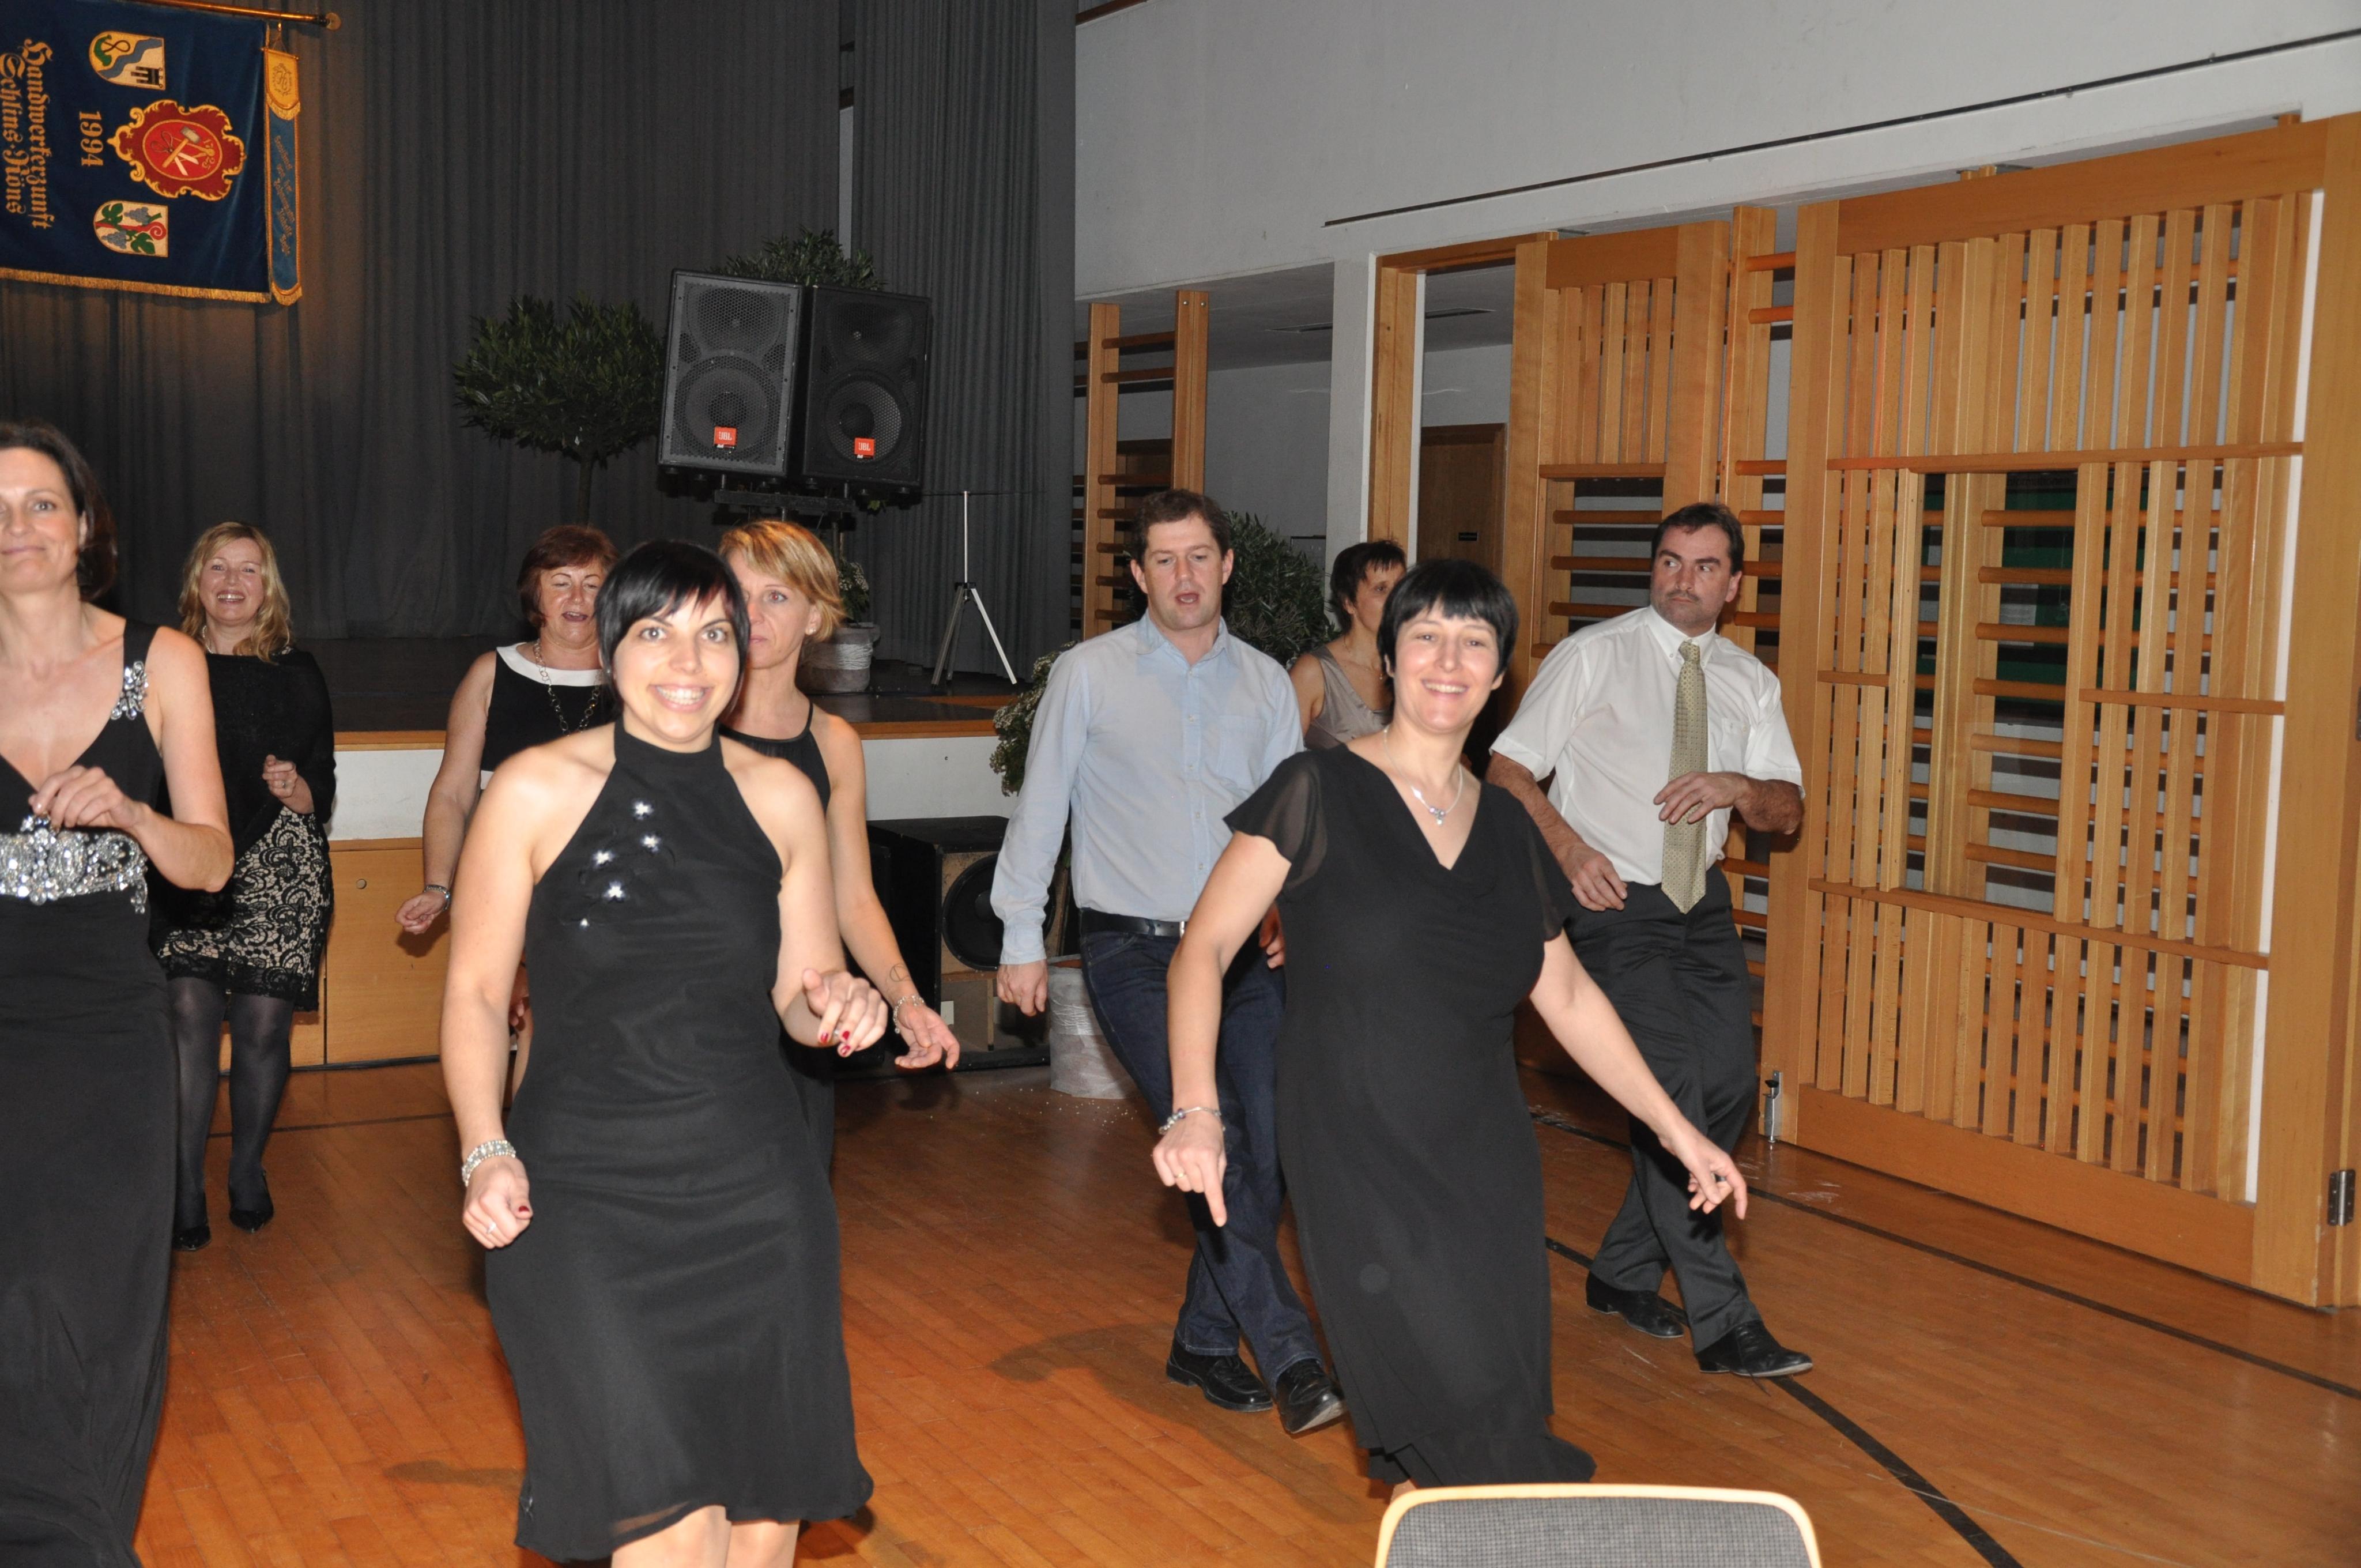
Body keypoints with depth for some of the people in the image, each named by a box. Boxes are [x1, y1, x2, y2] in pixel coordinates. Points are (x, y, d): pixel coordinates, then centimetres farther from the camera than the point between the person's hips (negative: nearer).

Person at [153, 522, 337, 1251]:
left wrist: (297, 790, -14)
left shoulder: (298, 673, 7)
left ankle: (248, 1171, 21)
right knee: (189, 1019, -7)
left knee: (263, 1025, 0)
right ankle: (186, 1189, 2)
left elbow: (323, 791, 6)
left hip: (279, 873, 0)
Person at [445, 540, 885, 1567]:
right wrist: (486, 1154, -12)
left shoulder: (780, 797, 6)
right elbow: (475, 991, 1)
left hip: (757, 1195, 3)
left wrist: (838, 1003, -9)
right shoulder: (536, 790, -2)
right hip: (584, 1199, -3)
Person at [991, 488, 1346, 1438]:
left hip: (1245, 952, 4)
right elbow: (1039, 810, 4)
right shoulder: (1087, 676, 0)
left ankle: (1205, 1342, 18)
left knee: (1265, 1153, -1)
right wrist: (1022, 940, 2)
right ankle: (1291, 1360, -12)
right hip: (1136, 954, -4)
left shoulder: (1265, 683, 11)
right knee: (1213, 1145, -16)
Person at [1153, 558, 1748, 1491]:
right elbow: (1204, 949, -8)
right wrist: (1196, 1111, -22)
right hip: (1360, 1169, -5)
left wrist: (1676, 1129, 16)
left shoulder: (1506, 827, 11)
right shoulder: (1318, 793, -4)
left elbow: (1566, 997, 19)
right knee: (1469, 1426, -11)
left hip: (1488, 1170, 5)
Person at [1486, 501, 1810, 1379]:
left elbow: (1787, 812, 9)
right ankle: (1722, 1322, -8)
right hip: (1614, 903, -6)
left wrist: (1737, 787, -13)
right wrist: (1567, 846, -22)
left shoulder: (1750, 683, 10)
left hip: (1701, 906, 6)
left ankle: (1624, 1274, 22)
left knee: (1727, 1090, 4)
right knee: (1673, 1097, -14)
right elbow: (1508, 767, -6)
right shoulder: (1593, 656, -4)